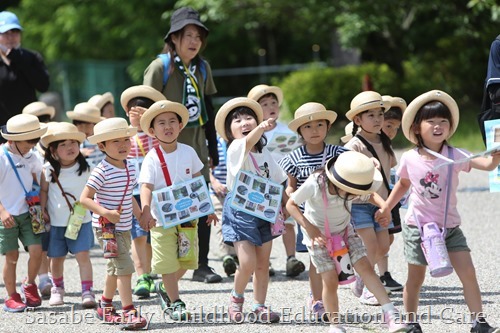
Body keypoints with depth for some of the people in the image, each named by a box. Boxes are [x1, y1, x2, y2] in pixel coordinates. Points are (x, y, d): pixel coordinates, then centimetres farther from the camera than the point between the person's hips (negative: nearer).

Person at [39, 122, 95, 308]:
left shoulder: (85, 169, -3)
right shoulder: (48, 170, -6)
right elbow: (43, 191, 2)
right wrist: (42, 212, -2)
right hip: (55, 222, 0)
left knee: (83, 255, -11)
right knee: (56, 258, 11)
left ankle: (87, 291, -6)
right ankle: (57, 288, 33)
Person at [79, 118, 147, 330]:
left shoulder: (131, 167, 5)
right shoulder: (102, 172, -19)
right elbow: (84, 198, -21)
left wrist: (141, 216, 19)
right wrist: (105, 213, -30)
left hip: (124, 227, 8)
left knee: (114, 268, 21)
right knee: (124, 267, -14)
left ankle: (105, 308, 37)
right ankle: (128, 312, -12)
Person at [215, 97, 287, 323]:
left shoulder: (264, 153, 8)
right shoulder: (235, 149, -14)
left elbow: (276, 181, 18)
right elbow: (248, 142, -39)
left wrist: (286, 203, 7)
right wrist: (261, 128, -58)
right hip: (240, 210, -6)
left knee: (263, 264, 8)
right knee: (247, 263, -13)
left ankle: (259, 306, 19)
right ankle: (237, 297, 13)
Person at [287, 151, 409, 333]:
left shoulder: (355, 187, -20)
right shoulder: (314, 185, -32)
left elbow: (371, 195, 2)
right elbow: (291, 204, -19)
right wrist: (309, 228, -30)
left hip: (345, 230, 3)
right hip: (318, 236, -3)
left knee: (365, 267, -13)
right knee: (330, 280, -10)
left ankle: (390, 314, -19)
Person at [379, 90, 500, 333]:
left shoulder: (455, 156, -11)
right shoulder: (409, 159, -7)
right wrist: (386, 208, 13)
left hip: (450, 226, 0)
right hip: (418, 226, 0)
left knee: (468, 273, -7)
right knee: (416, 278, 8)